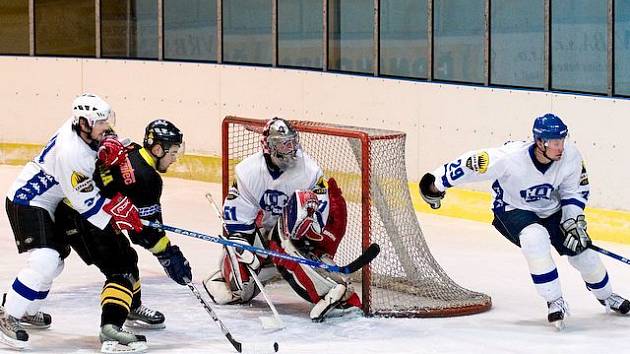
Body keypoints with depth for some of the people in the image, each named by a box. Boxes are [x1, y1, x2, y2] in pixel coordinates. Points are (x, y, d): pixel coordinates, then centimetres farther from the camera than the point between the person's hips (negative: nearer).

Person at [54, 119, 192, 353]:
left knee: (127, 258, 24)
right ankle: (110, 329, -31)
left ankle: (133, 309, 44)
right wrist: (170, 256, -10)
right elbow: (146, 230, -18)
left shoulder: (131, 152, 5)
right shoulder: (145, 177, -21)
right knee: (120, 269, -15)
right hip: (79, 221, -10)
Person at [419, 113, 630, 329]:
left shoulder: (570, 155, -22)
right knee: (535, 239, -33)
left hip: (551, 210, 4)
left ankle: (606, 296, 32)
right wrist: (436, 185, -17)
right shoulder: (511, 157, -36)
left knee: (581, 250, 1)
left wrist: (574, 221, -16)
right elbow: (472, 164, -25)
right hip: (512, 210, -4)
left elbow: (576, 191, -4)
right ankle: (555, 302, -20)